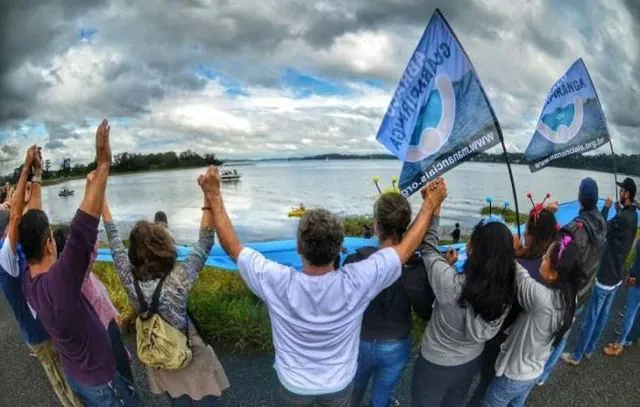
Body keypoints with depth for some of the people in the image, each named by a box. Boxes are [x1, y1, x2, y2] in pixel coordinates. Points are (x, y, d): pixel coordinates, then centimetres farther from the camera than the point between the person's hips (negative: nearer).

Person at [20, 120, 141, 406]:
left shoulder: (27, 279, -11)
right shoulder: (55, 280, -37)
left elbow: (29, 225, 0)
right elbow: (82, 231, -49)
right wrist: (103, 165, -51)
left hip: (73, 373, 8)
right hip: (99, 380, -8)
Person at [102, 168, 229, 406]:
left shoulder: (129, 279, -18)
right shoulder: (178, 280, -30)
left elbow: (114, 238, -9)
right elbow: (205, 243, -29)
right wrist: (209, 195, -36)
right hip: (192, 360, -4)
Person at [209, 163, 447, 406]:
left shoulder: (277, 283, -34)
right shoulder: (356, 282, -33)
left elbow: (231, 246, -21)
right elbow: (407, 247, -21)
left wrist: (214, 195, -14)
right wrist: (431, 204, -11)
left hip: (294, 385, 0)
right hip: (339, 384, 1)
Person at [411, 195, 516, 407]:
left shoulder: (452, 284, -38)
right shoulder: (507, 291, -22)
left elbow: (428, 248, -23)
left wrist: (433, 209, -17)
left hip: (436, 365, -4)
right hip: (472, 362, 4)